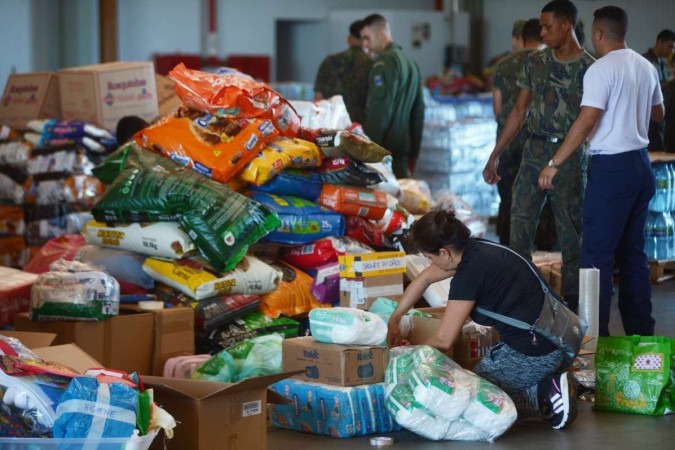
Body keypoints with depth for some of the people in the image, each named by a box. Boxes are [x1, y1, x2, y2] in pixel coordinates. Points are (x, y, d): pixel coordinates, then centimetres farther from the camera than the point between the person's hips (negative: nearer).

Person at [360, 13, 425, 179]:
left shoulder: (385, 62, -9)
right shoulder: (411, 64, 18)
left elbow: (378, 110, -16)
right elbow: (418, 112, 20)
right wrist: (412, 155, 22)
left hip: (384, 148, -8)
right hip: (403, 149, 8)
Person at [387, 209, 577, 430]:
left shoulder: (471, 271, -19)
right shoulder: (473, 250, 6)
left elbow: (443, 340, -13)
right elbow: (425, 278, 25)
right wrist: (394, 320, 28)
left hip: (532, 354, -9)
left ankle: (543, 394, -6)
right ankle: (548, 385, 10)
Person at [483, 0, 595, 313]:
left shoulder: (590, 69, -5)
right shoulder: (535, 62, 8)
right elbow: (519, 111, 13)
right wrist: (494, 155, 10)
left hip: (570, 155, -4)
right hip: (534, 152, 4)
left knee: (571, 232, 3)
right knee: (519, 228, 3)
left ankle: (570, 302, 13)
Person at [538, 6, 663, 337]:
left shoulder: (602, 70, -13)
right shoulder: (646, 68, 9)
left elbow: (586, 121, -21)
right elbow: (658, 113, 23)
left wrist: (555, 164, -18)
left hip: (611, 167, -8)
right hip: (640, 164, 8)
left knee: (598, 254, -5)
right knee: (633, 252, 15)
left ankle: (595, 333, -6)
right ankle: (641, 330, 18)